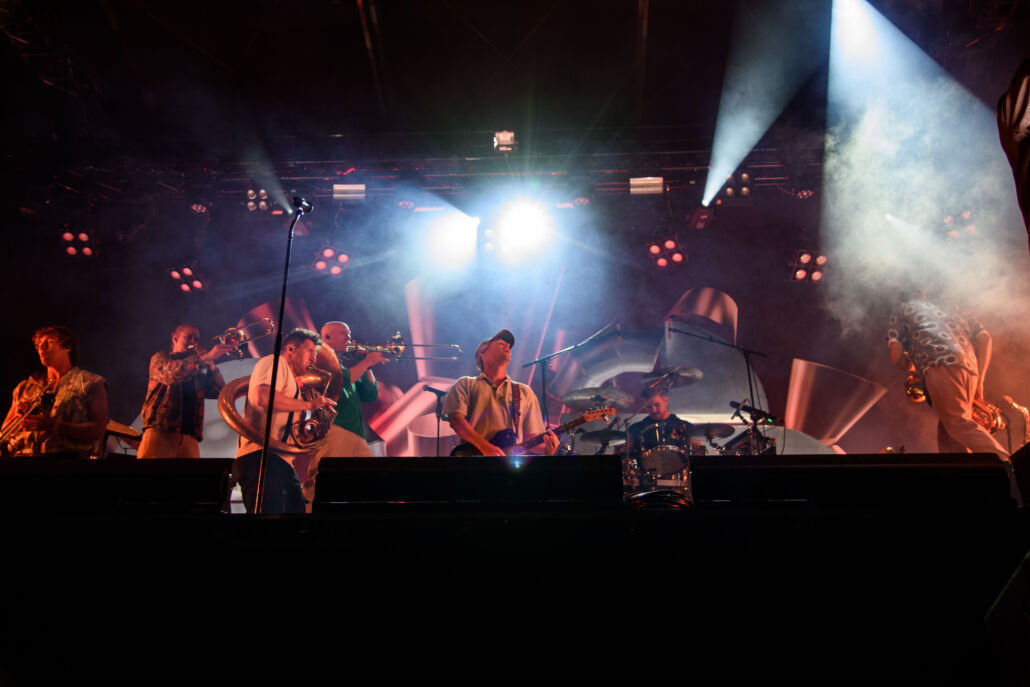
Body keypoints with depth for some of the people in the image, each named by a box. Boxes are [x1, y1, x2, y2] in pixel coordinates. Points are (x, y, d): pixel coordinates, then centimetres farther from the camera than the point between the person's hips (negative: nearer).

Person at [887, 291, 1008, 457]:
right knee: (947, 437, 10)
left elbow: (895, 354, 9)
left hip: (939, 367, -6)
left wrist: (911, 368, 31)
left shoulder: (900, 310, 24)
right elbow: (984, 338, 21)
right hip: (969, 368, 6)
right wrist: (979, 381, 17)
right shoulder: (952, 310, 38)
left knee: (959, 424, -13)